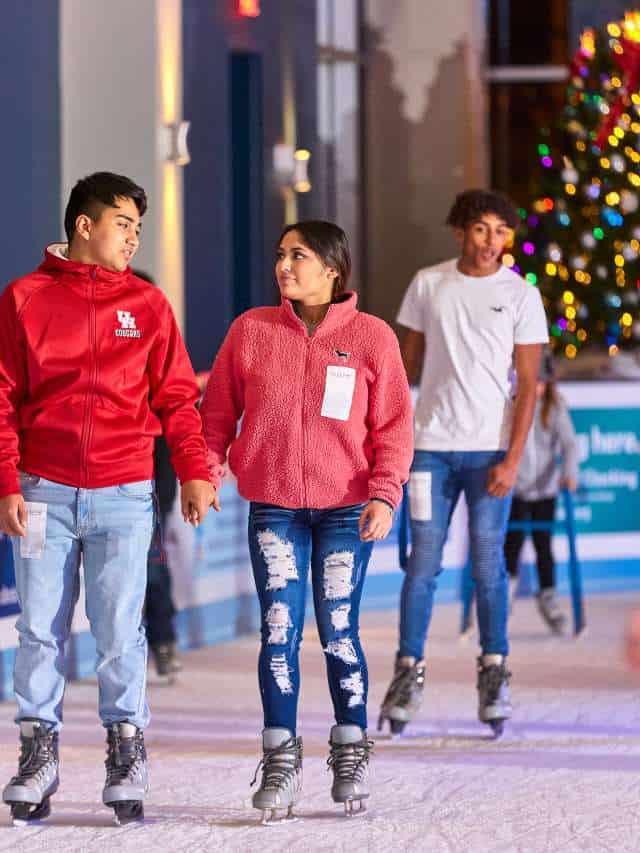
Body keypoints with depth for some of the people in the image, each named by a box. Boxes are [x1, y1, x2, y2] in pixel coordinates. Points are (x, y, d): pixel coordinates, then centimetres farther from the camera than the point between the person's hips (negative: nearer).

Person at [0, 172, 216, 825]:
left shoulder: (147, 304, 8)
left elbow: (176, 396, 8)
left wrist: (193, 472, -3)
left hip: (123, 496, 0)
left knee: (120, 630, -1)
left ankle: (127, 756, 8)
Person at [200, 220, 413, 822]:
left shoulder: (372, 337, -1)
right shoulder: (251, 330, 3)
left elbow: (393, 426, -1)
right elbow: (218, 411, 7)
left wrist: (385, 495, -12)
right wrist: (205, 471, -6)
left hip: (346, 509, -1)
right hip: (273, 508, 1)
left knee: (338, 631, 2)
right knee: (279, 631, -2)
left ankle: (351, 758, 15)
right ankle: (280, 762, 5)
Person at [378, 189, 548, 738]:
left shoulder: (521, 296, 1)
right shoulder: (427, 285, 7)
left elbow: (528, 385, -2)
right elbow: (406, 364, 14)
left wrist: (512, 459, -10)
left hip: (490, 449, -1)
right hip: (431, 445, 2)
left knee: (488, 565, 0)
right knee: (422, 563, 0)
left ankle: (494, 674, 9)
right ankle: (409, 673, 3)